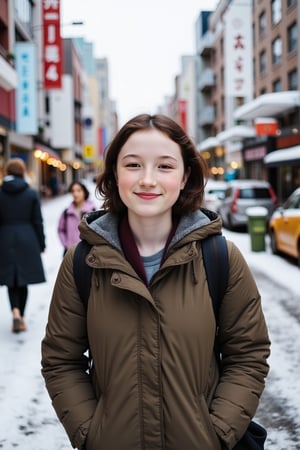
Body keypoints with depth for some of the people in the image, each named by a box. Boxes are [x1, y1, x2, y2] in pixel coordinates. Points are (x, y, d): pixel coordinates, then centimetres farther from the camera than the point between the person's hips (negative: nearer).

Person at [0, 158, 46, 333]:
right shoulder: (32, 193, -4)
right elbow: (38, 221, -2)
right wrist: (41, 244, 7)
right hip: (27, 240, 0)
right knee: (23, 280, 10)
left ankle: (16, 311, -12)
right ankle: (21, 317, 14)